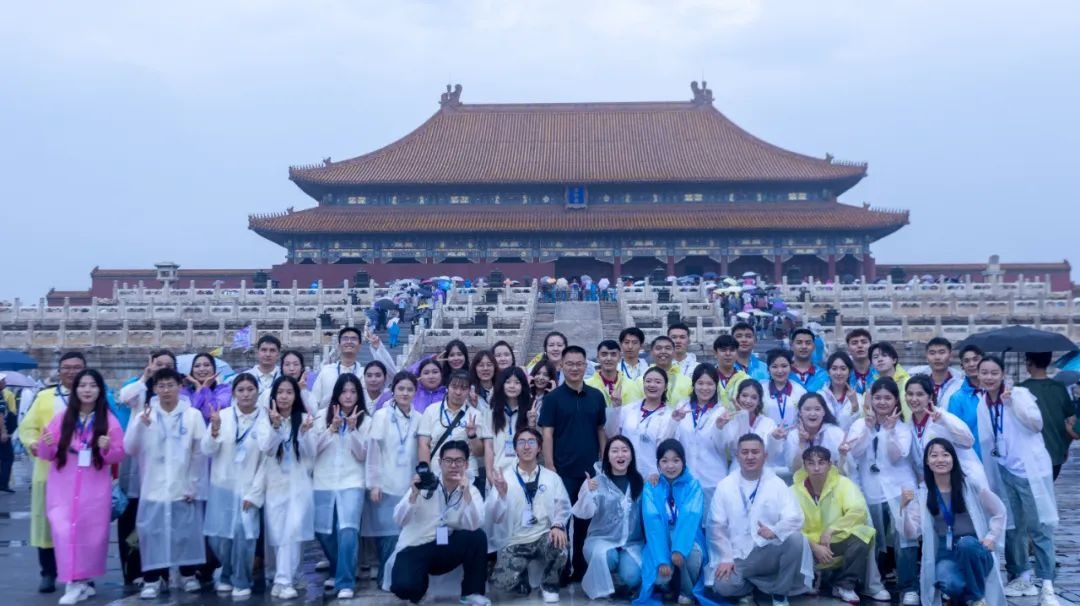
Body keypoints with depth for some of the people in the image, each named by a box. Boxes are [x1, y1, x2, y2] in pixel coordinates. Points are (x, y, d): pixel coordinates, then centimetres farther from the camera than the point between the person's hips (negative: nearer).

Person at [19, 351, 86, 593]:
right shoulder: (44, 397, 11)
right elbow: (27, 426, 6)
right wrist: (32, 442, -15)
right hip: (49, 470, 2)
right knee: (47, 521, 6)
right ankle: (48, 573, 18)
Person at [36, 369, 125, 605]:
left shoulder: (109, 420, 0)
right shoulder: (62, 418, 4)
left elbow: (120, 455, 0)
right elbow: (47, 455, 6)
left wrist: (107, 448, -20)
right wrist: (46, 445, -15)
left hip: (95, 488, 0)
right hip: (63, 486, 1)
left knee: (92, 533, 4)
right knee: (64, 531, -9)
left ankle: (82, 580, 21)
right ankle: (74, 583, -1)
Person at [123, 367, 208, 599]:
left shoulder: (193, 415, -2)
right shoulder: (145, 415, 2)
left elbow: (200, 452, -1)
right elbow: (130, 449, -4)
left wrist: (194, 483, -3)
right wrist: (140, 425, -20)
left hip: (184, 488, -1)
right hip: (153, 488, 1)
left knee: (186, 532, 6)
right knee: (152, 533, 1)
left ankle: (188, 574, 22)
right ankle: (152, 578, 14)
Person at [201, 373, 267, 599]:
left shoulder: (265, 420, -8)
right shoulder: (222, 416, -2)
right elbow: (207, 451, -4)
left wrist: (254, 493, -7)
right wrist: (214, 430, -22)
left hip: (248, 489, -2)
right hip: (221, 487, 2)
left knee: (243, 533, -15)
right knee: (218, 537, 5)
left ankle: (241, 581, 6)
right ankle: (227, 575, 31)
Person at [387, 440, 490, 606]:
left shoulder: (472, 491, -3)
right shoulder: (424, 484, -4)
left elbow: (474, 526, -22)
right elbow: (399, 521, -12)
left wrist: (466, 493, -32)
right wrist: (414, 494, -26)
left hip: (445, 549, 1)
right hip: (414, 548, -1)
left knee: (477, 536, -26)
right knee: (404, 586, -30)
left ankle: (472, 593, -6)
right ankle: (417, 587, 9)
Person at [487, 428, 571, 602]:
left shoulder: (552, 477, 8)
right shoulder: (504, 476, 1)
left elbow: (562, 506, -1)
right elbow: (494, 517, -6)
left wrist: (558, 525, -21)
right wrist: (502, 494, -24)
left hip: (543, 536, 1)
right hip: (515, 541, -1)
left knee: (559, 543, -34)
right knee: (502, 581, -26)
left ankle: (549, 585, -1)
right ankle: (523, 581, 14)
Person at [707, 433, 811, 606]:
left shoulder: (777, 484, 2)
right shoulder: (725, 486, 2)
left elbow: (795, 519, -10)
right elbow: (716, 526, -1)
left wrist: (775, 531, -26)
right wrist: (725, 558, -10)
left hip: (770, 552, 1)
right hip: (737, 556, 0)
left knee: (795, 538, -29)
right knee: (724, 586, -28)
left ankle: (780, 592, -5)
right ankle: (752, 584, 9)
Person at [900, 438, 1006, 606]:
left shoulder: (971, 485, -2)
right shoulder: (922, 494, 1)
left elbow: (999, 512, 10)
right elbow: (912, 533, -5)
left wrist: (991, 538, -3)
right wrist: (905, 507, -20)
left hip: (973, 550, 0)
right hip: (946, 553, 0)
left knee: (965, 543, -37)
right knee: (947, 583, -34)